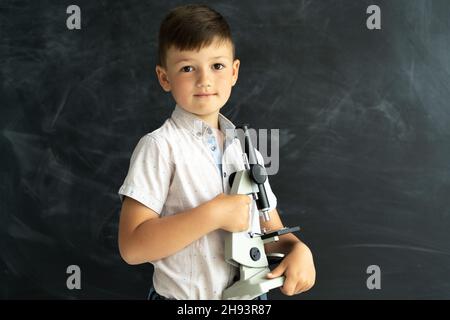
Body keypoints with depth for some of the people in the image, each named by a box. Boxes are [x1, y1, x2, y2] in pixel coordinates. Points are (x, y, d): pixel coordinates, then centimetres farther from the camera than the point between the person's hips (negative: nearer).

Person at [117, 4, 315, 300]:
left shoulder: (247, 150, 4)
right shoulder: (160, 147, -13)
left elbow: (271, 232, 8)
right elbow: (132, 246, -20)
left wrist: (298, 250, -12)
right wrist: (214, 214, -24)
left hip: (251, 293, 5)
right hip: (183, 297, -5)